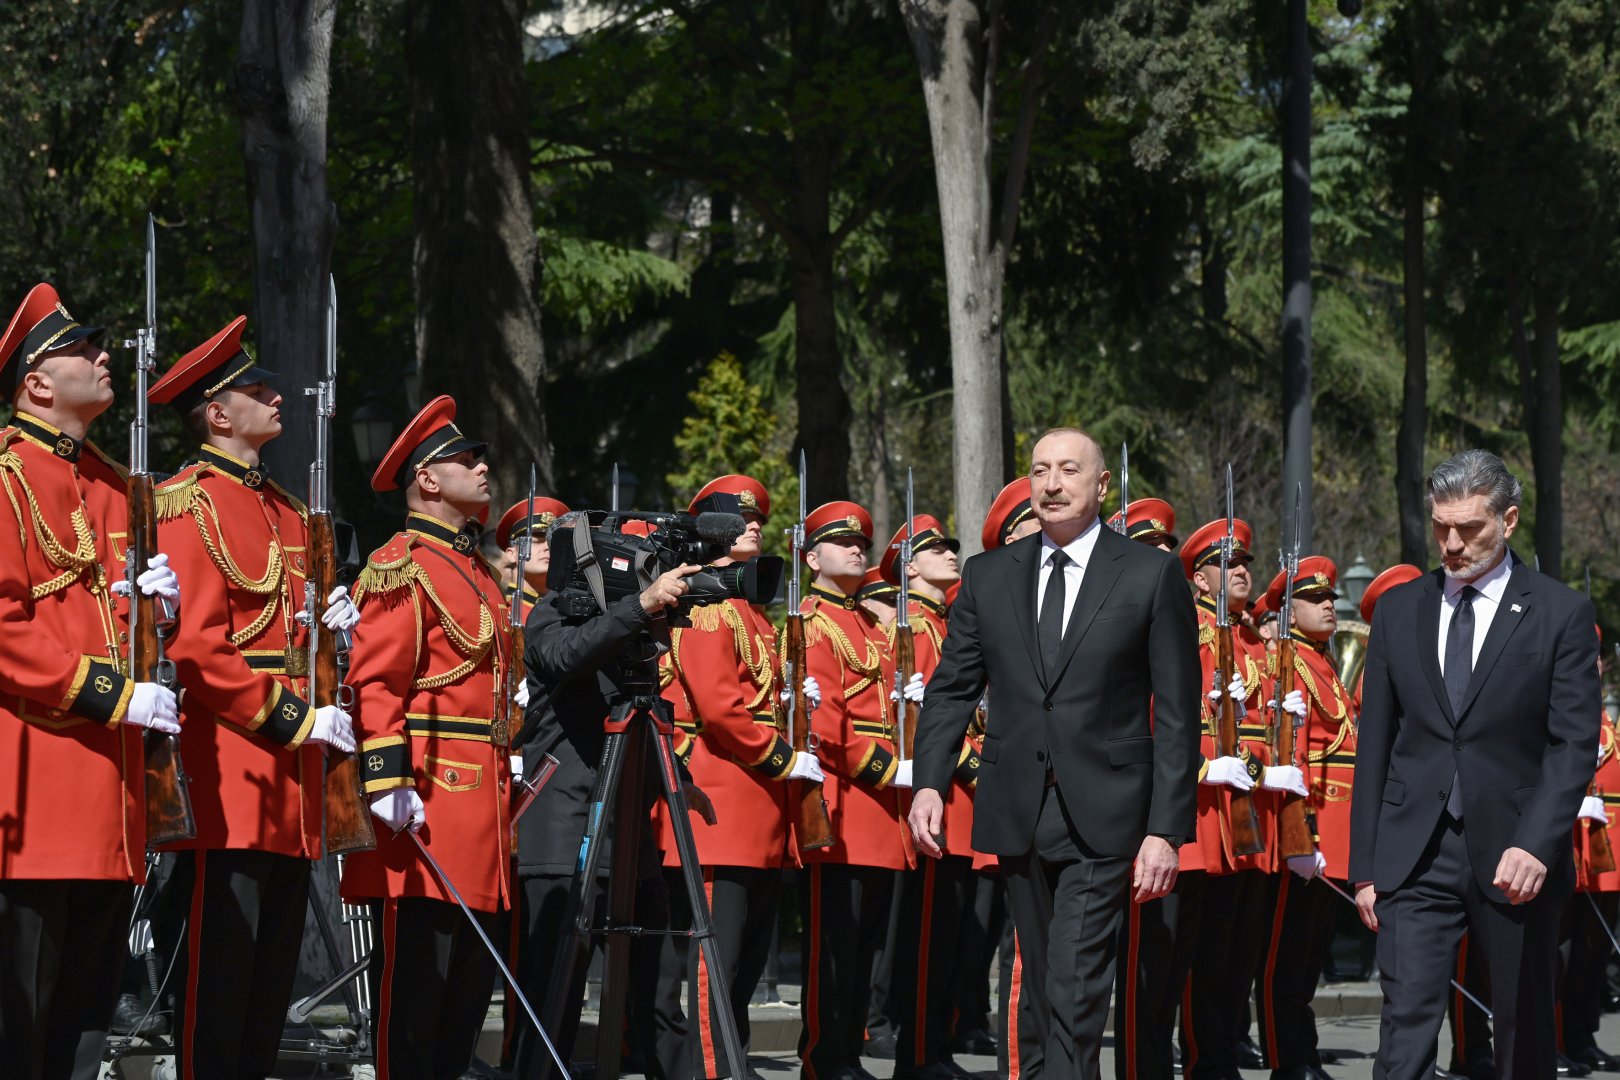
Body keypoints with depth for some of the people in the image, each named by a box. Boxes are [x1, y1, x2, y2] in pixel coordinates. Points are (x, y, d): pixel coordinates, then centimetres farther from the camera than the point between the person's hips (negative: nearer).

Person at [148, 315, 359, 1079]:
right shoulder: (191, 503, -6)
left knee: (272, 983, 9)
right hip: (230, 775, -8)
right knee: (219, 983, -8)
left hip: (290, 783, 9)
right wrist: (294, 719, -16)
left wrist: (330, 622, 5)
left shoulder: (286, 513, 21)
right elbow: (192, 648, -15)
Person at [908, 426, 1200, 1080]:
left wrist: (1166, 829, -9)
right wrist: (929, 781, -7)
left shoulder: (1153, 575, -1)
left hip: (1102, 820, -4)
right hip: (1016, 816, 4)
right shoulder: (988, 577, 10)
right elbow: (951, 689, 10)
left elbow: (1177, 714, -2)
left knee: (1076, 989, -13)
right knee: (1048, 985, 12)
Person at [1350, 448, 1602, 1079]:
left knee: (1525, 1029, 8)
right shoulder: (1399, 610, 10)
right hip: (1415, 856, 2)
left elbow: (1575, 743, -5)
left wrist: (1536, 844, -18)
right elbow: (1374, 743, 11)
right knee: (1407, 1024, -10)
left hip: (1516, 859, -1)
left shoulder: (1561, 614, 1)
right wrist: (1365, 865, 6)